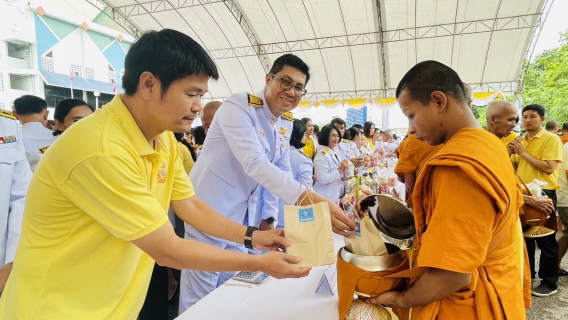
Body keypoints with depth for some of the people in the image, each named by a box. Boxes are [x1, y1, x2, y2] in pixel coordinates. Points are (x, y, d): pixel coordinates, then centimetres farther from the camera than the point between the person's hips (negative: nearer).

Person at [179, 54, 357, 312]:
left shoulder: (287, 123, 5)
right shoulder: (238, 106, -19)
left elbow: (281, 170, 13)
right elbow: (255, 164, -33)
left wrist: (269, 215, 3)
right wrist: (310, 199, -43)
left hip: (245, 218, 7)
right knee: (199, 297, 3)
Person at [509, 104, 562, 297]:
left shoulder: (552, 139, -9)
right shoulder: (520, 141, 11)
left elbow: (549, 168, -21)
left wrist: (523, 152, -19)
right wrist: (510, 154, -5)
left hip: (543, 194, -6)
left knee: (545, 240, 2)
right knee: (524, 236, 15)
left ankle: (549, 283, 15)